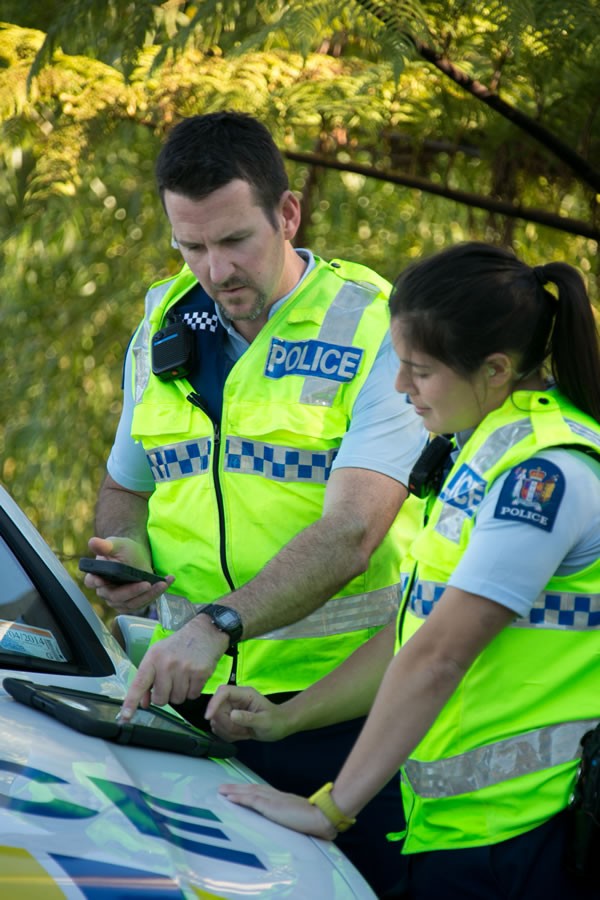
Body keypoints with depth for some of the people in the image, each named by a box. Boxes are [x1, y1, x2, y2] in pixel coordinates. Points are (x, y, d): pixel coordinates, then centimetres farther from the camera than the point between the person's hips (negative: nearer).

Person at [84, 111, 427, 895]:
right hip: (190, 693, 5)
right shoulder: (164, 329, 12)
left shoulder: (376, 330, -7)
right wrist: (124, 553, 2)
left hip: (334, 694, -4)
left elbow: (351, 531, -18)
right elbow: (126, 484, 26)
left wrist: (220, 623, -29)